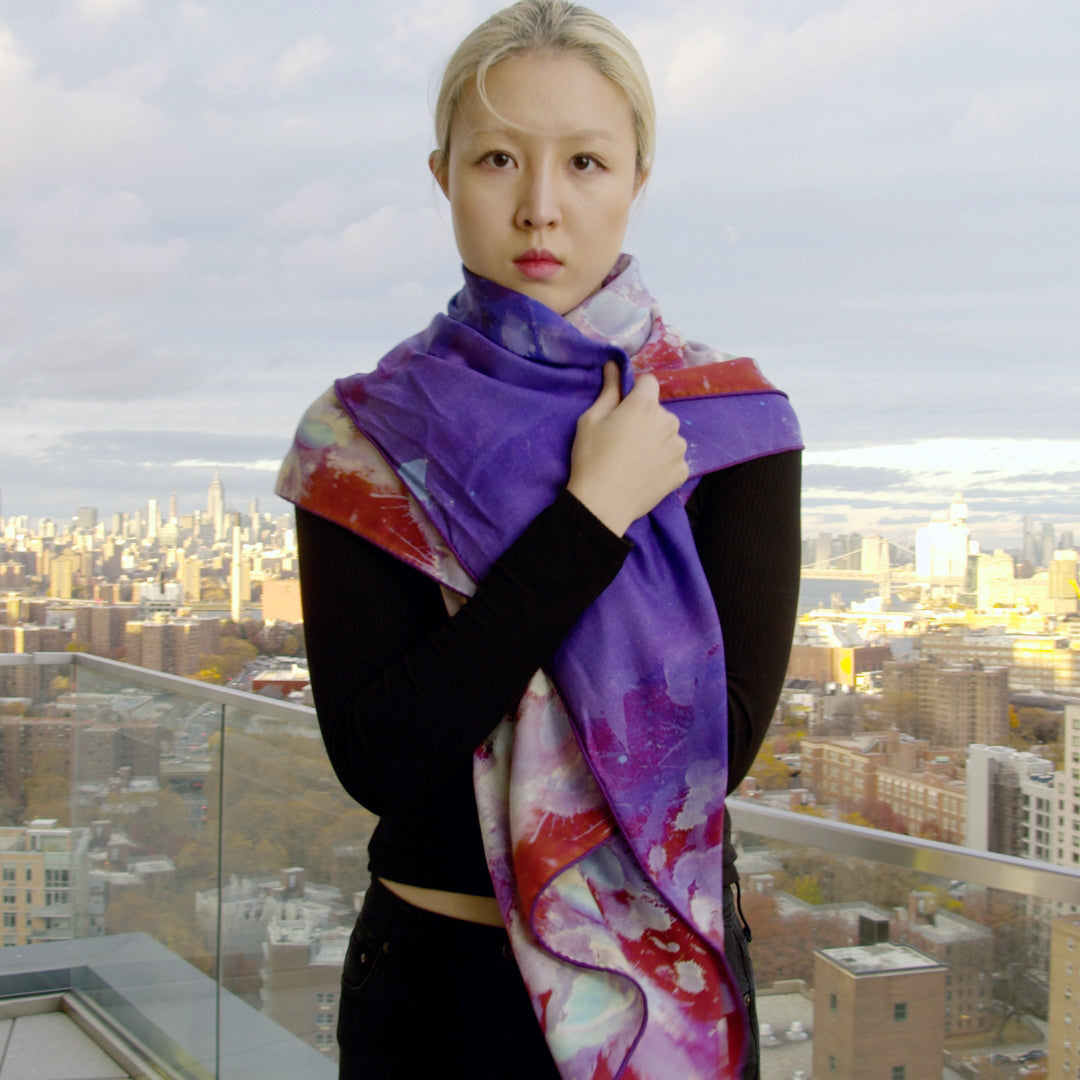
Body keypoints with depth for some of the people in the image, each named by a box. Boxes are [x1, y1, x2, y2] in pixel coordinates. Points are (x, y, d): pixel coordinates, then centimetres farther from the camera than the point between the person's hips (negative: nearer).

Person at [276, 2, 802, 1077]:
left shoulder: (730, 422, -7)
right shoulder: (365, 437, -5)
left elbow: (720, 738, -16)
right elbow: (375, 756, -17)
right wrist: (591, 517, -20)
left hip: (663, 987, 0)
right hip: (431, 985, 1)